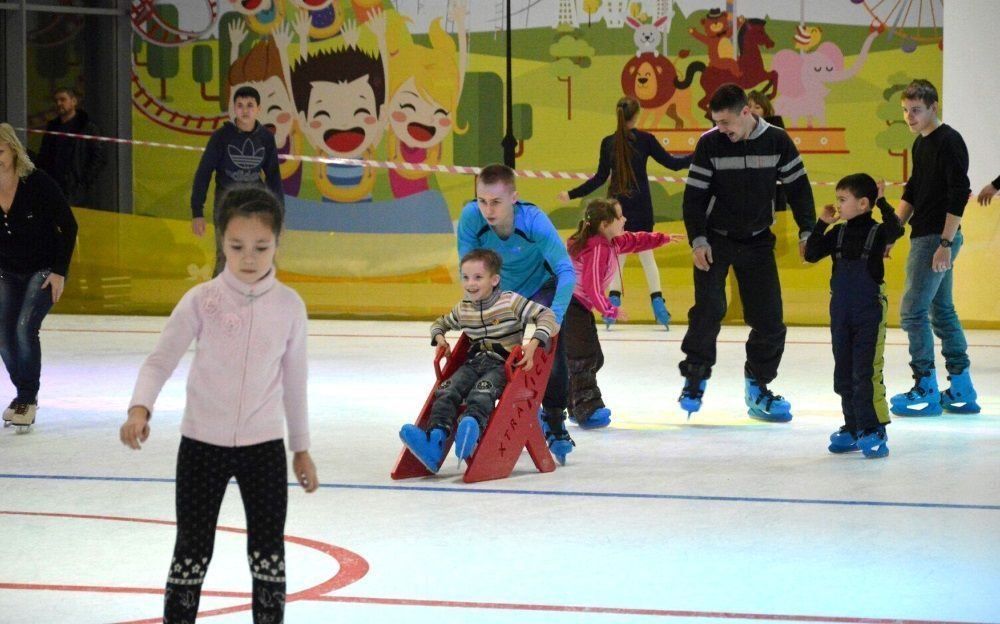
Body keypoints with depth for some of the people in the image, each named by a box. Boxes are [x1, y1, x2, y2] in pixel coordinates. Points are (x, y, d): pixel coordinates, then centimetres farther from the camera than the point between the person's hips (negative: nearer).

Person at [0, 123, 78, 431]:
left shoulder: (37, 183, -21)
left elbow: (68, 226, -14)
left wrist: (60, 271, -16)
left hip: (45, 269, -4)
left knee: (25, 327, -19)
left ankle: (28, 398, -5)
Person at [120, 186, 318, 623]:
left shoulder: (289, 305, -2)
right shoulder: (201, 300, -8)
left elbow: (294, 380, 8)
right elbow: (160, 360, -13)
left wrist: (301, 448, 13)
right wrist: (140, 409, -32)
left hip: (264, 445, 1)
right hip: (202, 443, -1)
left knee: (268, 553, 6)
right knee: (192, 551, 6)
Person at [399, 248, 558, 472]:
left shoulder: (511, 302, -3)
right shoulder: (463, 309, 14)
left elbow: (546, 315, -8)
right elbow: (441, 323, 34)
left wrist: (533, 344, -23)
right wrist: (439, 338, 10)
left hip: (503, 364, -5)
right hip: (473, 363, 5)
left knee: (481, 394, -36)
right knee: (447, 391, -24)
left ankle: (471, 428, -65)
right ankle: (435, 439, -43)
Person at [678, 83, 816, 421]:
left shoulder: (777, 141, -6)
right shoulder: (710, 144, -10)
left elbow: (798, 187, 2)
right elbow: (694, 195, -6)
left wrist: (807, 232, -4)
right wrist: (698, 240, -15)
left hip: (757, 241, 2)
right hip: (715, 240, -2)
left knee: (769, 318, -2)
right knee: (709, 309, -17)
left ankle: (757, 387, 13)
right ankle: (694, 379, -1)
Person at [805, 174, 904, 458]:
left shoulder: (877, 232, -8)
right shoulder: (837, 234, 6)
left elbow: (896, 229, -29)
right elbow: (811, 254, 3)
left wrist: (882, 202, -29)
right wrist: (822, 224, -2)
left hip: (869, 311, -6)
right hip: (840, 312, 6)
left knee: (866, 372, -11)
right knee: (844, 373, 11)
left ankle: (874, 431, -7)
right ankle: (853, 427, 21)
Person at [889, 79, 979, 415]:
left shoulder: (949, 141, -14)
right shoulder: (920, 143, 14)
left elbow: (959, 194, -19)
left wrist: (945, 243, -22)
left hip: (938, 238, -10)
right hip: (925, 236, 10)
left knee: (912, 311, -9)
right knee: (941, 311, 13)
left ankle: (926, 390, -2)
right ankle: (961, 391, 18)